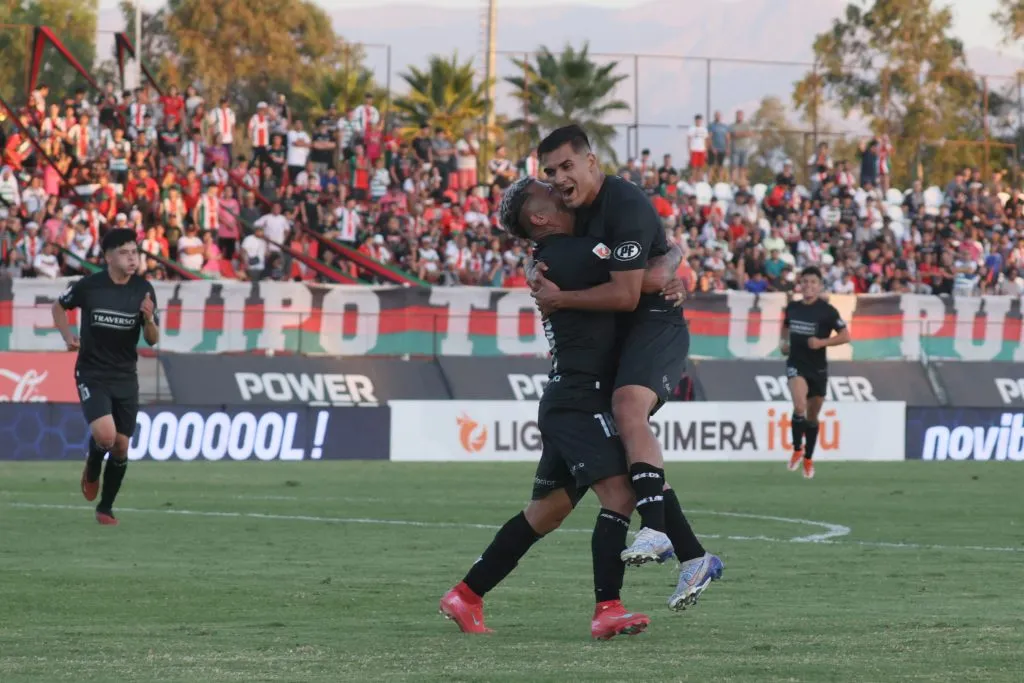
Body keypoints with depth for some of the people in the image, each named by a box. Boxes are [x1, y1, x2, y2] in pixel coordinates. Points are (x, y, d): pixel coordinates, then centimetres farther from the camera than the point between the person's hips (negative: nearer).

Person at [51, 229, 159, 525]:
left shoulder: (143, 289, -5)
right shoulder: (89, 286, -11)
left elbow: (153, 340, -1)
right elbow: (59, 306, 10)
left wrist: (149, 319, -21)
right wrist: (68, 337, -3)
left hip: (126, 377, 3)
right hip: (92, 375, -3)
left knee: (121, 446, 5)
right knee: (105, 434, -22)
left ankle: (105, 508, 22)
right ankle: (92, 470, 13)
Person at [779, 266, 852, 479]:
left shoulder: (827, 310, -8)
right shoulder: (792, 307, 3)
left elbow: (845, 336, -9)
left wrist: (822, 342, -21)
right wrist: (784, 342, 8)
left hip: (817, 367, 0)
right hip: (796, 364, 0)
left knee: (812, 416, 11)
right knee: (799, 406, -25)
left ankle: (808, 459, 29)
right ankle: (797, 449, -6)